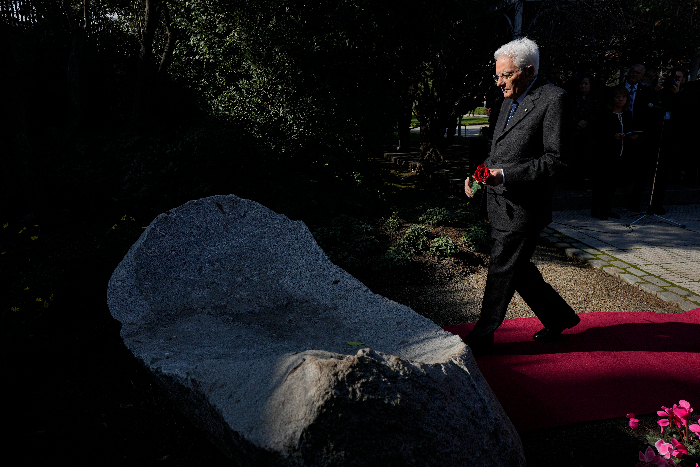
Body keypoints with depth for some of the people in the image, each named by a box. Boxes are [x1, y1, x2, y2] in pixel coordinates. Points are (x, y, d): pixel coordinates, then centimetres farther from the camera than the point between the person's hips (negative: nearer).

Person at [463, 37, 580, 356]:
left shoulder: (553, 99, -12)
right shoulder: (509, 101, 15)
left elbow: (555, 160, -17)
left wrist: (504, 175, -25)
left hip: (523, 208, -9)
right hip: (500, 206, 9)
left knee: (501, 272, 0)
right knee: (518, 269, 18)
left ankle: (481, 338, 15)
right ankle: (559, 317, 38)